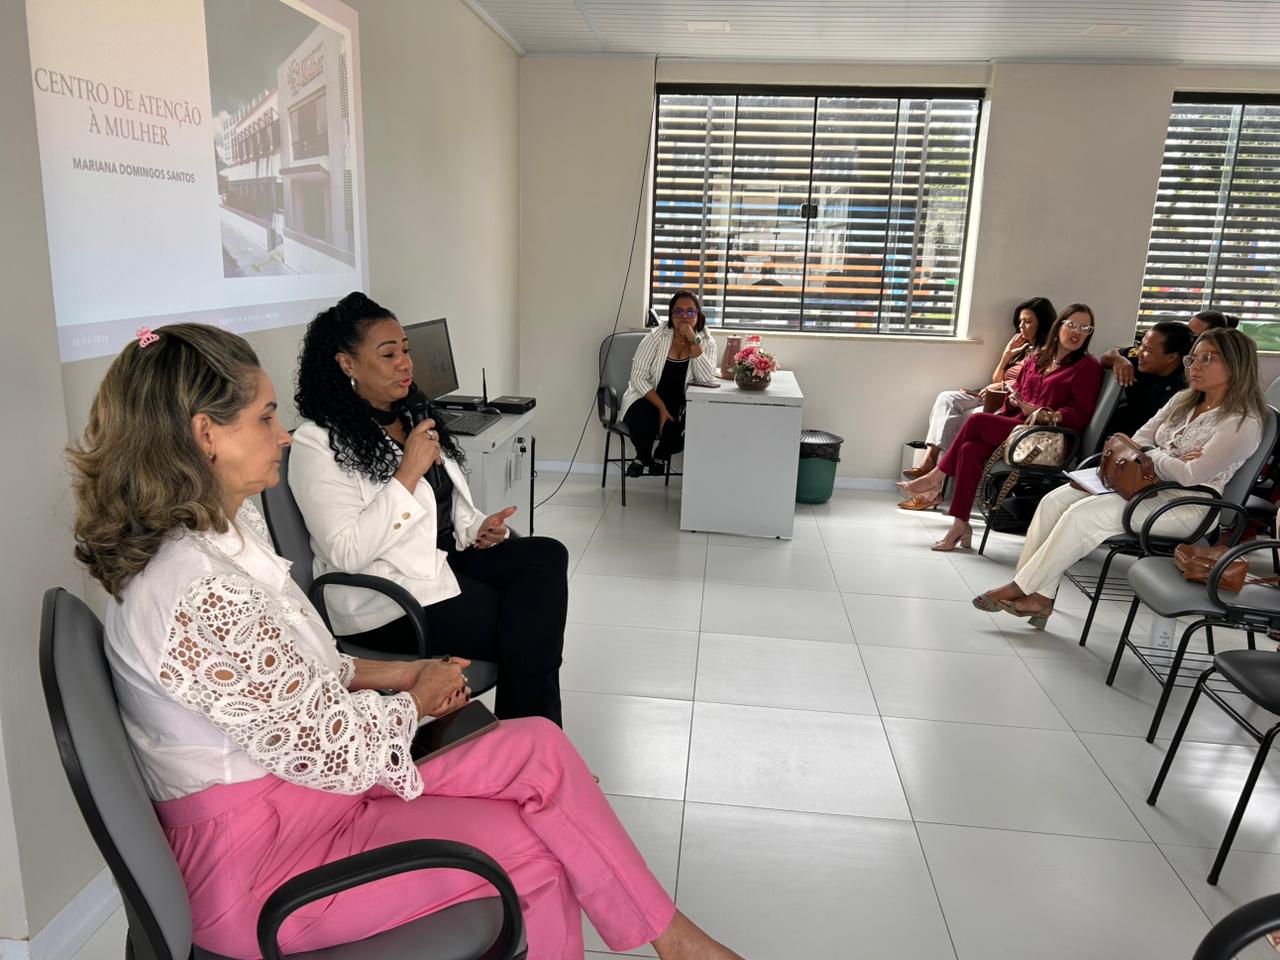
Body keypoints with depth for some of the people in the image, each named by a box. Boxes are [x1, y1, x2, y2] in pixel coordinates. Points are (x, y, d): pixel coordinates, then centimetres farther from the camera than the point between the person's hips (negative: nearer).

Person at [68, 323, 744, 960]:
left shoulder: (223, 531, 3)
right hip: (261, 861, -9)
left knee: (537, 748, -2)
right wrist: (417, 700, -4)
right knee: (533, 848, -8)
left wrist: (386, 674, 2)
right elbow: (332, 750, -23)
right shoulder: (200, 594, -29)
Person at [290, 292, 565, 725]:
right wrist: (408, 473, -22)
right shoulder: (317, 444, -12)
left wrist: (476, 528, 0)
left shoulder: (413, 415, 13)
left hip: (446, 558, 8)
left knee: (548, 555, -18)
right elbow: (346, 554, -19)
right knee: (524, 628, -21)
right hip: (387, 600, -8)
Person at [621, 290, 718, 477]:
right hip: (648, 400, -2)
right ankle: (643, 455, 2)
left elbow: (706, 378, -17)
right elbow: (638, 377, -13)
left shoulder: (706, 342, -2)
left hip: (680, 407, 2)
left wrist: (693, 342, -22)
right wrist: (662, 408, -22)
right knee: (643, 419, -36)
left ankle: (661, 455, 8)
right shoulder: (657, 337, -8)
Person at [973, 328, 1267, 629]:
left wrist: (1153, 457, -5)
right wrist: (1168, 460, -8)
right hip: (1148, 486, 8)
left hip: (1185, 505, -8)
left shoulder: (1243, 422, -12)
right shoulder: (1184, 401, 13)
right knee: (1054, 501, -12)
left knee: (1082, 515, -27)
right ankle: (1039, 596, -17)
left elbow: (1191, 475, -22)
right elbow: (1139, 440, 12)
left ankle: (1022, 588, -16)